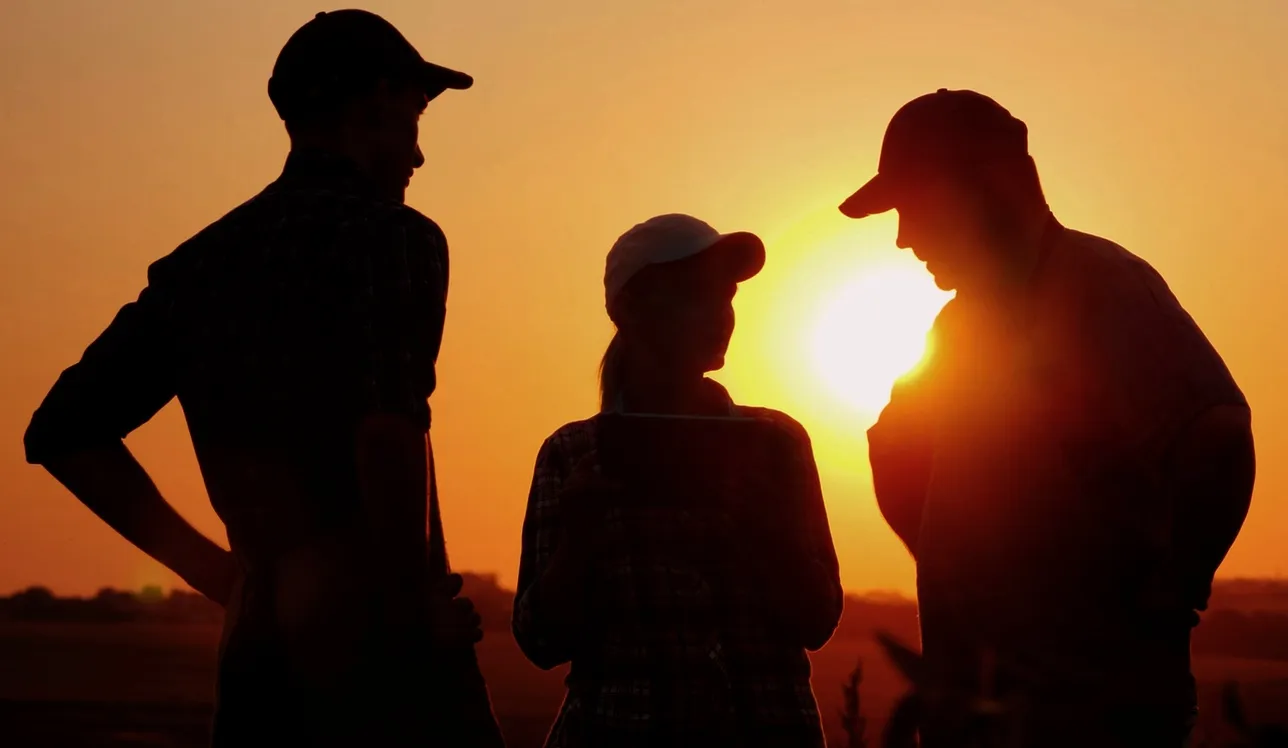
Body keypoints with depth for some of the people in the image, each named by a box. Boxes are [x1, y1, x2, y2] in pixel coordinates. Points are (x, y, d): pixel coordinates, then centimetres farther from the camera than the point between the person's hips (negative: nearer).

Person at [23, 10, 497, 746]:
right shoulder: (394, 236, -6)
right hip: (368, 653, -7)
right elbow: (389, 430, -23)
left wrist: (223, 574, 15)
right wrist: (414, 604, -10)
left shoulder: (203, 263, 14)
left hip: (252, 665, 7)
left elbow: (63, 432, 16)